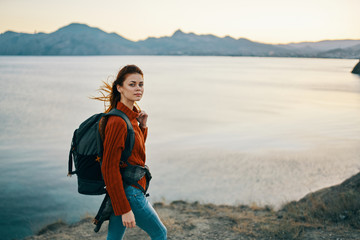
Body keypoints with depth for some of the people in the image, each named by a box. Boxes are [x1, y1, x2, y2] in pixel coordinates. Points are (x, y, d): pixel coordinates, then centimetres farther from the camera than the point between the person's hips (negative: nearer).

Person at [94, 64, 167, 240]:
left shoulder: (131, 115, 8)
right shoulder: (117, 121, -22)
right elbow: (109, 168, -23)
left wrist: (142, 126, 4)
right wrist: (125, 209, -23)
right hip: (129, 191, -9)